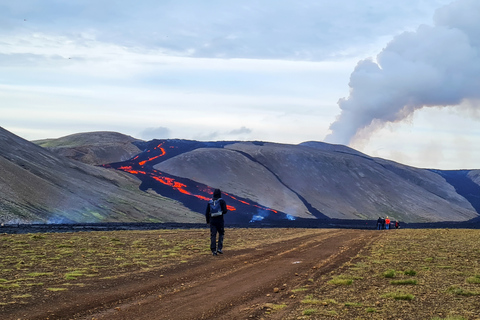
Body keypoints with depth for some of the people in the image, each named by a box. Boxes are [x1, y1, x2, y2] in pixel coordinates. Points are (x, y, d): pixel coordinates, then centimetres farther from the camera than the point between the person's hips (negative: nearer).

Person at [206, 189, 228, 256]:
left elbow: (207, 212, 7)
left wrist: (207, 221, 19)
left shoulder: (210, 202, 7)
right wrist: (226, 211, 14)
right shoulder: (222, 201, -3)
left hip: (212, 221, 2)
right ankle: (219, 248, 4)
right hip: (220, 220, -2)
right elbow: (225, 211, -10)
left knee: (213, 235, 3)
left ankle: (213, 250, -3)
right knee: (221, 234, 15)